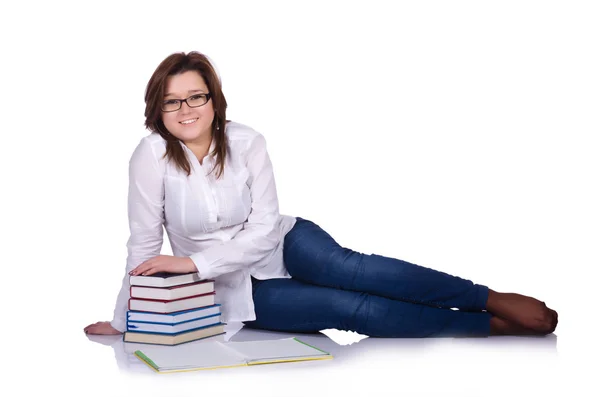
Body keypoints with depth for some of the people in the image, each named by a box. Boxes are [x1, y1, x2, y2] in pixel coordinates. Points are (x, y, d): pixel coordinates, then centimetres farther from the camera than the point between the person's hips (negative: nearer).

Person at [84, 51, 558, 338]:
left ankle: (493, 299, -28)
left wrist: (195, 263, -24)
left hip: (281, 243, 1)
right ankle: (496, 325, -20)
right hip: (237, 287, -1)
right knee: (358, 310, -20)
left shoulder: (247, 142, -13)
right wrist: (122, 321, -8)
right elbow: (144, 244, -11)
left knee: (350, 269, -30)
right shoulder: (151, 155, -18)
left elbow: (263, 229, -15)